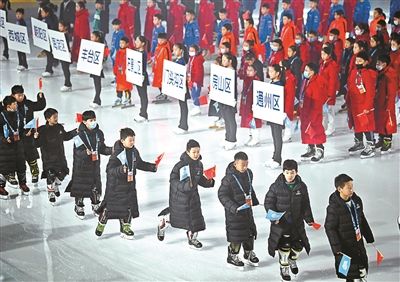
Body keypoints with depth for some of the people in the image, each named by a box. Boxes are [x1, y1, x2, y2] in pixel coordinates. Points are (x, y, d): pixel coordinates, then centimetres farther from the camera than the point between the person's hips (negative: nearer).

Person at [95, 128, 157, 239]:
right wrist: (120, 170, -42)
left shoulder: (134, 152, 2)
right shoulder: (117, 154, -21)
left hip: (129, 184, 6)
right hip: (116, 185, -6)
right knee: (109, 206, 6)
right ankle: (101, 224, 28)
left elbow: (140, 164, 19)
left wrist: (152, 167, 13)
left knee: (129, 207, 6)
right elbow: (109, 169, -26)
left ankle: (125, 228, 21)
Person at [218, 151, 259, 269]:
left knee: (250, 231, 16)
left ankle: (249, 254, 34)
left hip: (247, 209, 7)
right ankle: (232, 256, 19)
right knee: (236, 234, 0)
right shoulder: (229, 178, -23)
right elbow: (222, 195, -18)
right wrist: (233, 207, -24)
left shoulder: (249, 173, 1)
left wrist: (254, 200, 13)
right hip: (234, 211, -7)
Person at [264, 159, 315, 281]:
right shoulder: (276, 187, -12)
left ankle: (293, 260, 43)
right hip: (281, 222, -3)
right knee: (284, 246, -1)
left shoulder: (302, 187, -3)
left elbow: (305, 205, 5)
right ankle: (284, 268, 21)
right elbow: (268, 202, -5)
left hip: (297, 222, 3)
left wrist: (309, 219, -3)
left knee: (298, 246, 11)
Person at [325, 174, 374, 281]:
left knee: (362, 271, 21)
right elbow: (330, 228, -17)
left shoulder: (356, 200, -1)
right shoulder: (333, 207, -21)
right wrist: (337, 248, -20)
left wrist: (369, 237, 18)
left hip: (358, 242, 7)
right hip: (345, 245, -7)